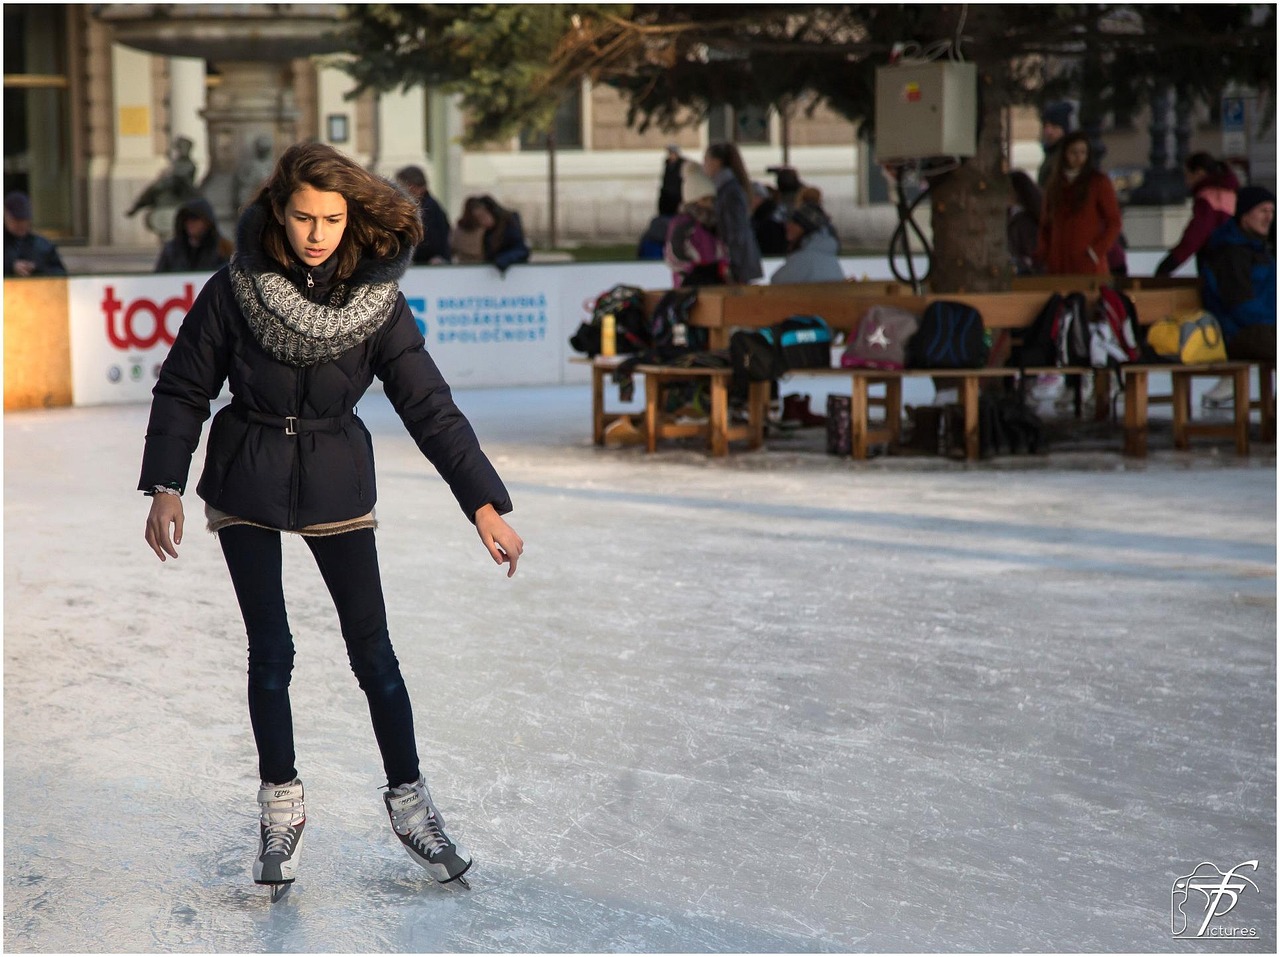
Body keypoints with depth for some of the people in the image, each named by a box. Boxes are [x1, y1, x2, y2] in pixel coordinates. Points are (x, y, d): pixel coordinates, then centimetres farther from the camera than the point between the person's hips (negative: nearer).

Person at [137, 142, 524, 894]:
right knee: (271, 653, 2)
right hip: (247, 486, 0)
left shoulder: (377, 300, -12)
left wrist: (485, 504, -16)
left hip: (336, 485, 1)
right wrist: (166, 487, -10)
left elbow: (431, 406, -12)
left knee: (373, 650, 1)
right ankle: (281, 805, 19)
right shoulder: (235, 290, -14)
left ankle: (410, 803, 16)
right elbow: (183, 390, -3)